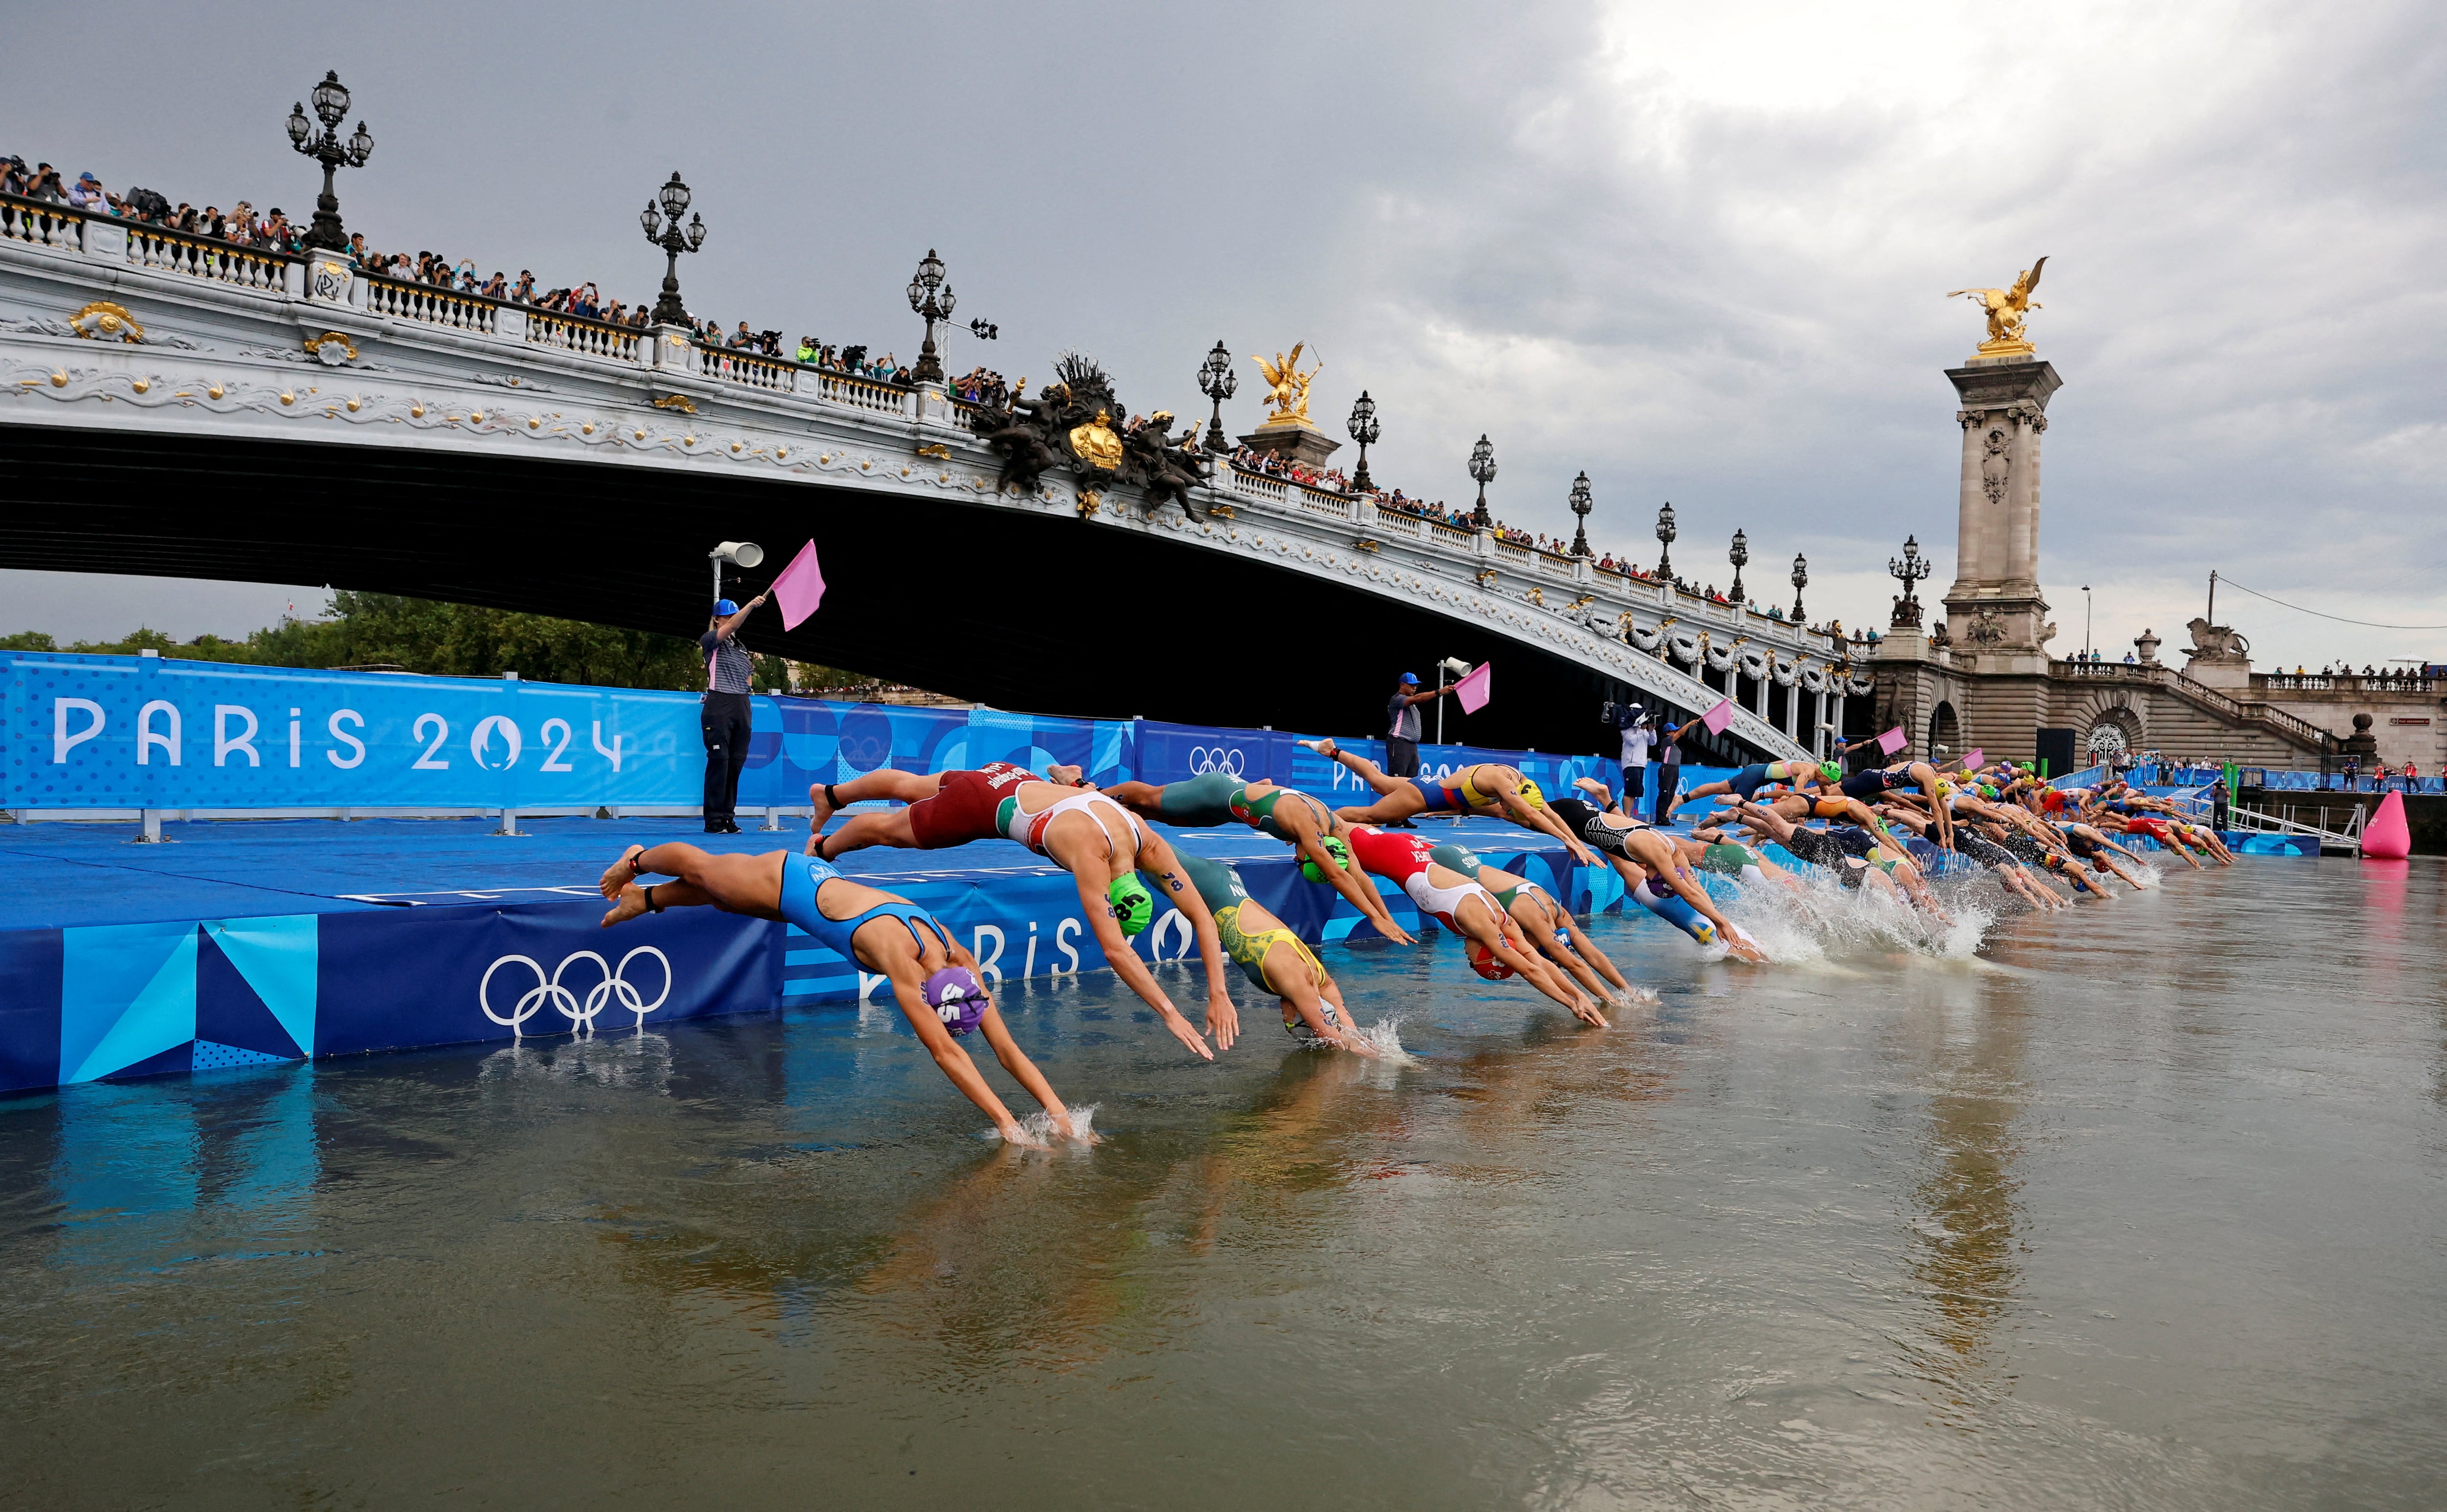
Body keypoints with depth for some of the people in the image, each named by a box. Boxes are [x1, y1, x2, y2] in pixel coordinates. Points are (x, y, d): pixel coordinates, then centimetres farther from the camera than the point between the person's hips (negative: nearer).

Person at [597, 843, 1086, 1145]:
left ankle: (643, 898, 58)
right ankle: (636, 861, 55)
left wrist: (1058, 1111, -33)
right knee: (699, 867, 25)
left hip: (819, 883, 5)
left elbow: (1006, 1047, -24)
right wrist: (1006, 1122, -49)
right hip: (787, 881, -5)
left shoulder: (960, 962, -26)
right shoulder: (900, 956, -43)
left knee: (718, 894, 31)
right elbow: (944, 1052, -46)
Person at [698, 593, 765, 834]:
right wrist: (751, 605, -25)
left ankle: (728, 817, 9)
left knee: (736, 763, 4)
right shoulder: (710, 641, 2)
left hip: (742, 706, 6)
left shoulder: (742, 648, 21)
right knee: (719, 761, -8)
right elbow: (732, 626, -16)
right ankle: (714, 820, -6)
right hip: (719, 704, -6)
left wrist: (753, 667, 7)